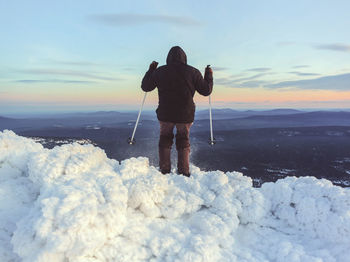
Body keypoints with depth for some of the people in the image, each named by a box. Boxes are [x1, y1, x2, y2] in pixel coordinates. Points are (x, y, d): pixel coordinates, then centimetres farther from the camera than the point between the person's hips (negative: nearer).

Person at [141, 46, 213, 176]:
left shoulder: (160, 71, -3)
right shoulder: (193, 72, -5)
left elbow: (145, 87, 9)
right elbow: (206, 91, 3)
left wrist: (151, 70, 21)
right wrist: (209, 75, 19)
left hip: (165, 114, 0)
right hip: (185, 115, 0)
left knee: (165, 140, 19)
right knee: (184, 143, 15)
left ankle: (164, 171, 17)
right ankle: (184, 172, 13)